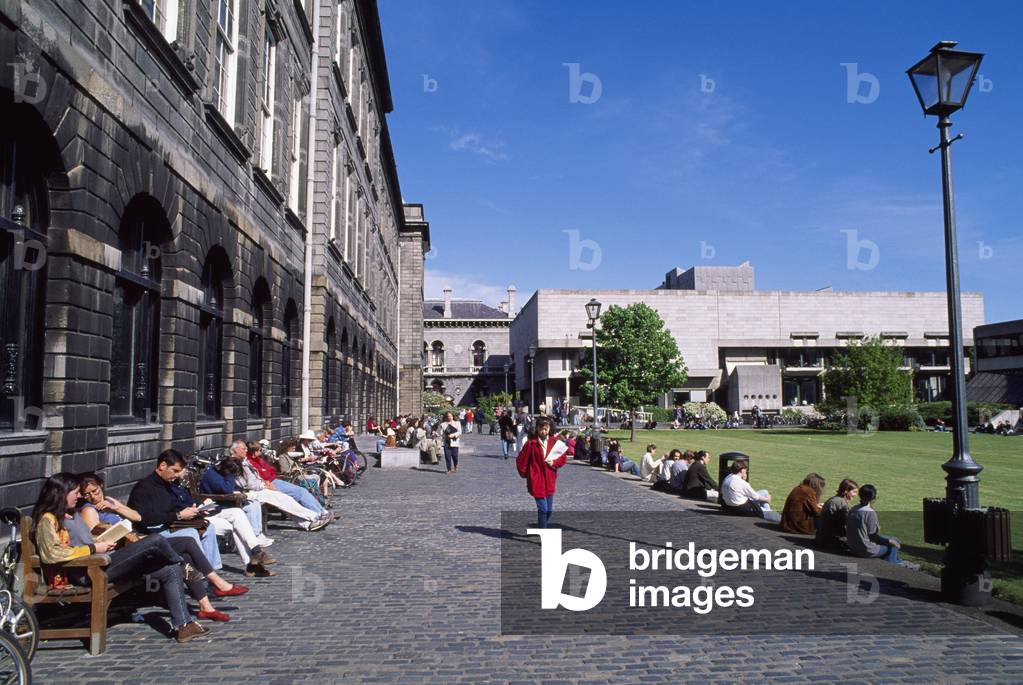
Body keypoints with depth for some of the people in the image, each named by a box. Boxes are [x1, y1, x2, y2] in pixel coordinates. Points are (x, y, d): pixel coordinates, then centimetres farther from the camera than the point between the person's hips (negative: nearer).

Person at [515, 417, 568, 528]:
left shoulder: (554, 442, 0)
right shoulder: (531, 444, -9)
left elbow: (563, 457, 8)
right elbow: (520, 461, -3)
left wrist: (555, 463, -9)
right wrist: (525, 474, 5)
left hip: (550, 481, 4)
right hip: (537, 482, -4)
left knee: (549, 510, 13)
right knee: (543, 509, -9)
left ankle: (541, 528, 35)